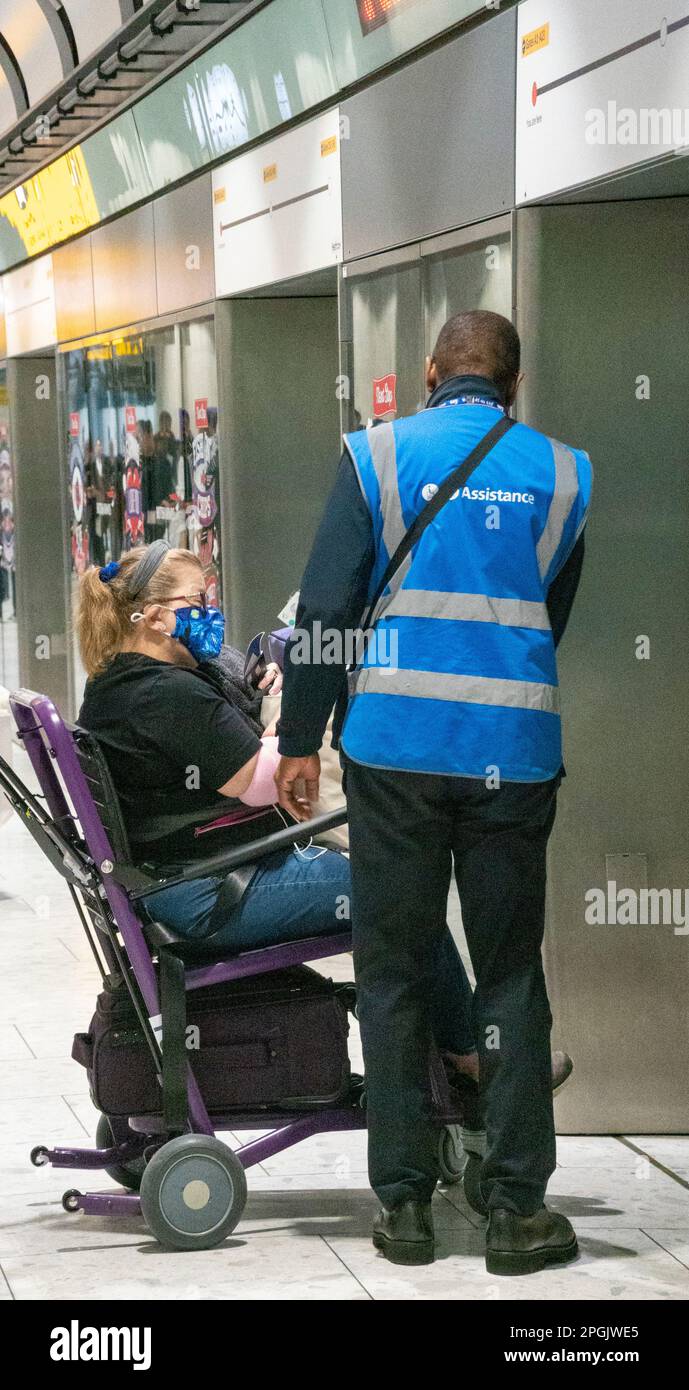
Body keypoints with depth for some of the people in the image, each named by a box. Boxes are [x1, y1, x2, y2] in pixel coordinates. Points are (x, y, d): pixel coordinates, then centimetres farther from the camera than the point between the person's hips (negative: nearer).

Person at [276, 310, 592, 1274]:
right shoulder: (563, 474, 5)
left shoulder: (377, 456, 0)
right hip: (515, 755, 1)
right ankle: (517, 1209, 6)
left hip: (395, 749, -1)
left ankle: (404, 1203, 9)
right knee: (511, 976, 8)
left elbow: (324, 610, -5)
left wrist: (300, 742, 1)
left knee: (393, 973, 8)